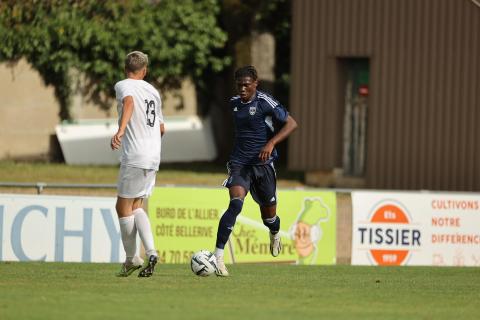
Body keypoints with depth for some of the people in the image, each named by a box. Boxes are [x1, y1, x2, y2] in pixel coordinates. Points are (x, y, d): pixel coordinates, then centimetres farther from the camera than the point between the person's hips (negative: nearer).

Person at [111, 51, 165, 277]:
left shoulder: (123, 86, -2)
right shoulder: (153, 91, 18)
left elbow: (129, 102, -26)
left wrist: (121, 130, -40)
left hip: (134, 157, -7)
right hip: (153, 158, 7)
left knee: (123, 207, 3)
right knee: (136, 206, 13)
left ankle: (132, 259, 5)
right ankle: (150, 252, -5)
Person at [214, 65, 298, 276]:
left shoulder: (264, 102, -9)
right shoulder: (234, 104, 8)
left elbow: (291, 124, -13)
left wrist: (271, 143, -25)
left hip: (263, 164, -2)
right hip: (239, 164, 2)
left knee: (268, 214, 11)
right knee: (235, 204, -24)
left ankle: (275, 235, 50)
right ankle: (218, 256, -28)